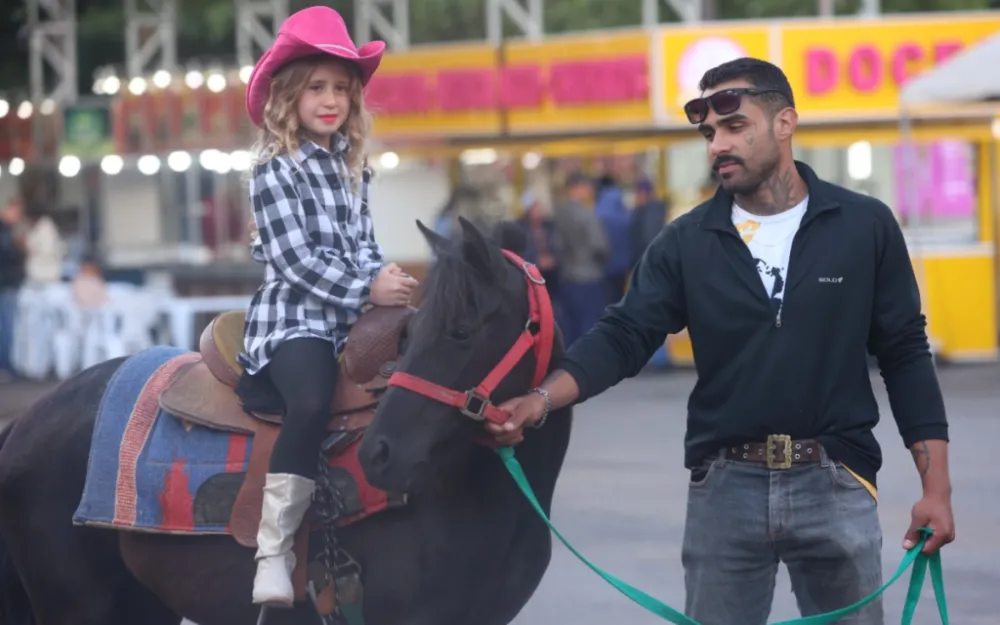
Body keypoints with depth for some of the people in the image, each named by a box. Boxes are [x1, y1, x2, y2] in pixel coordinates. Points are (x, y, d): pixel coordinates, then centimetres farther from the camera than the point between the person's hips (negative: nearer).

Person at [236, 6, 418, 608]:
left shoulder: (353, 167, 16)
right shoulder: (277, 170, -5)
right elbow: (296, 258, -12)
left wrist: (383, 276, -5)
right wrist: (367, 290, -18)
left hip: (352, 318, 8)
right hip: (294, 317, -8)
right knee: (312, 403, -35)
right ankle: (273, 553, -33)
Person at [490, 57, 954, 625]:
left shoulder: (865, 227, 0)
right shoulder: (687, 242, 3)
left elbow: (906, 355, 1)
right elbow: (624, 337, -4)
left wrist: (937, 488, -5)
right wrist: (541, 399, -22)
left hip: (835, 486, -1)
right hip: (724, 490, 1)